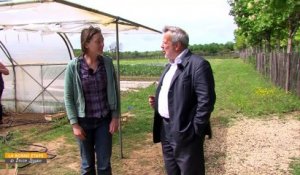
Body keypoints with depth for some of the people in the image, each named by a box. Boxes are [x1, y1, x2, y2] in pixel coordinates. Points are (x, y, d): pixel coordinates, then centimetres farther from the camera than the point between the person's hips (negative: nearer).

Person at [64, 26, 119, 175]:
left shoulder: (108, 63, -3)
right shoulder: (74, 66, -10)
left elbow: (114, 92, 3)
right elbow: (68, 97, -5)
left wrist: (115, 117, -1)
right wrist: (74, 124, -8)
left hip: (104, 120, 2)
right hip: (84, 122, -1)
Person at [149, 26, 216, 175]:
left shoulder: (198, 64, -15)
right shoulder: (170, 65, 15)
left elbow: (206, 100, -20)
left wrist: (195, 129, -19)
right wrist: (157, 101, 6)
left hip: (185, 132, -9)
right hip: (165, 129, 9)